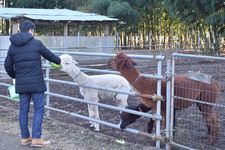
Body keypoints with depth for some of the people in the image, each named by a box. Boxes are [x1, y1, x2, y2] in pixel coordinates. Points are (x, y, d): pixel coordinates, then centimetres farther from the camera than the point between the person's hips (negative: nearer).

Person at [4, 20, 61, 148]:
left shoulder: (13, 46, 8)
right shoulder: (36, 43, -5)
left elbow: (8, 65, 12)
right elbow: (50, 55, 8)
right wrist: (60, 61, 28)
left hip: (21, 84, 5)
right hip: (36, 83, -5)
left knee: (23, 110, 12)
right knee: (39, 109, 2)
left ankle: (25, 137, 18)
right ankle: (36, 138, 0)